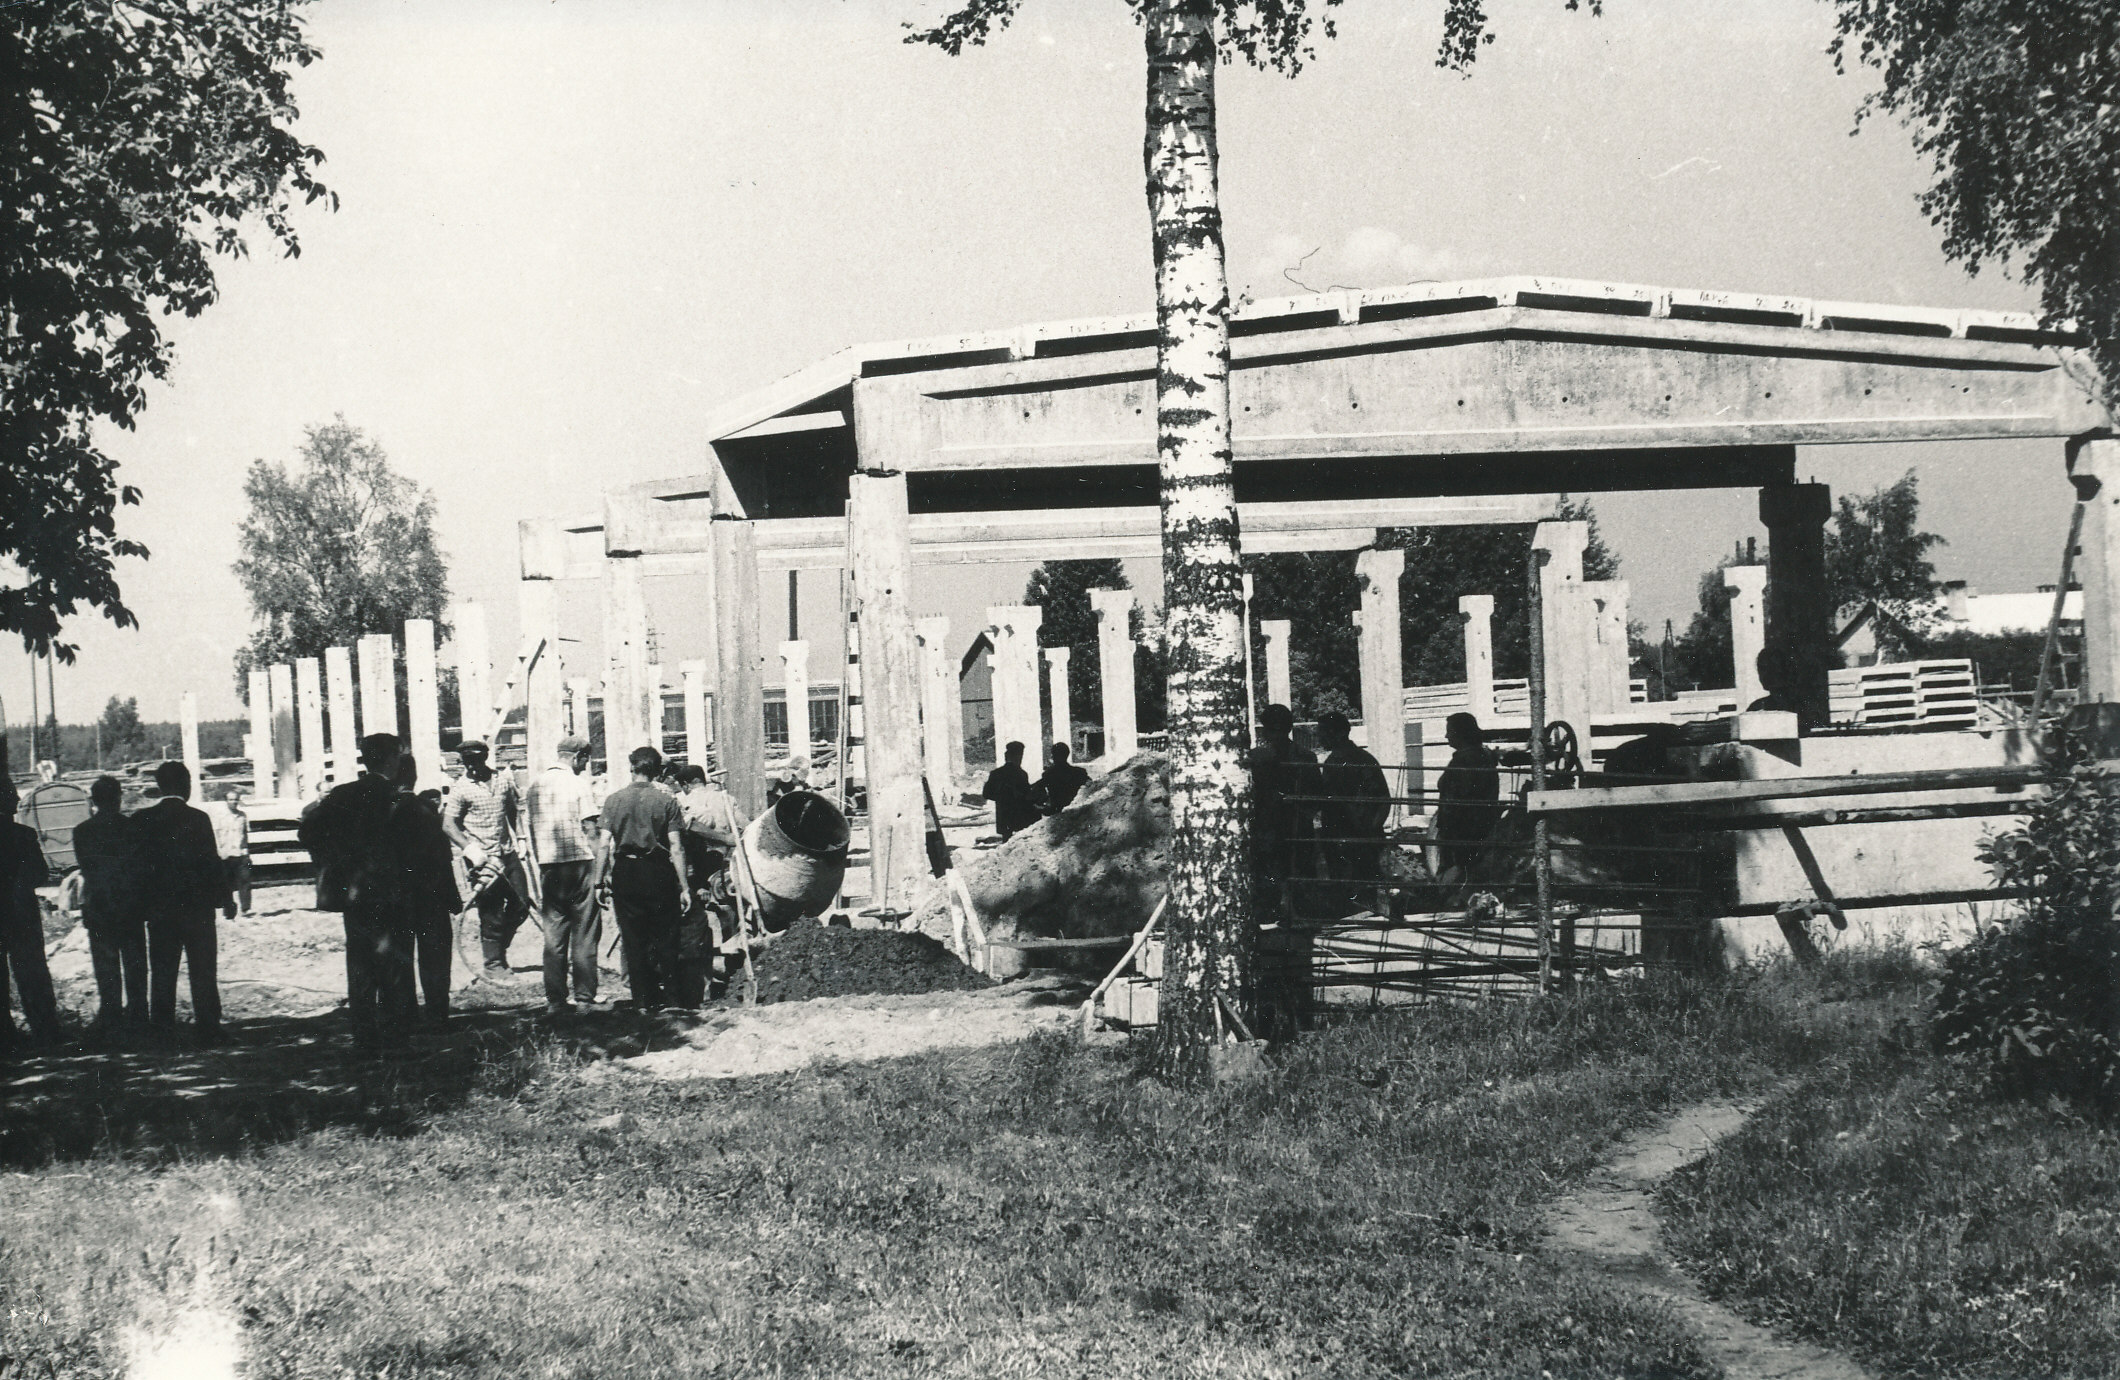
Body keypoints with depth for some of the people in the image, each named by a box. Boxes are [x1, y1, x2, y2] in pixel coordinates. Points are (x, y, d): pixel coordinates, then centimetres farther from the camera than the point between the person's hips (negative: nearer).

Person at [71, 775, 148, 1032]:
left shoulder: (82, 831, -5)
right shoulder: (132, 827, -6)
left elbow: (86, 869, -2)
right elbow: (143, 864, -3)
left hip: (98, 907, -1)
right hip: (131, 905, 1)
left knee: (105, 965, 6)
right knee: (134, 964, 9)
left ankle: (109, 1015, 7)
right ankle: (137, 1014, 11)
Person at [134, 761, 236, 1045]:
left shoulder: (142, 820, -1)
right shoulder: (197, 819, -11)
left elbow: (138, 865, 3)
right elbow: (211, 862, -9)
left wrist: (146, 903, 12)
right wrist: (226, 899, 1)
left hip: (159, 907, 3)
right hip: (196, 905, -3)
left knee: (162, 970, 11)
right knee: (202, 970, 2)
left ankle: (161, 1025, 13)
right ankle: (207, 1027, 1)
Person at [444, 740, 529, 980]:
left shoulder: (504, 781, 6)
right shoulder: (462, 789, -7)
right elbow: (448, 824, -9)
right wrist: (469, 848, -20)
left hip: (507, 854, 5)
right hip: (483, 859, -5)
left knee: (521, 905, 4)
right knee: (492, 913, -2)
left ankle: (499, 945, 26)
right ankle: (493, 963, 9)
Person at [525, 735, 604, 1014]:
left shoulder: (536, 784, 10)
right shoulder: (578, 784, -6)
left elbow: (531, 828, 14)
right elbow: (589, 829, -9)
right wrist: (599, 871, -6)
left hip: (548, 865, 5)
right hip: (579, 859, -5)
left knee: (553, 932, 7)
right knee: (584, 931, 3)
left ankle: (555, 999, 5)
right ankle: (585, 994, 3)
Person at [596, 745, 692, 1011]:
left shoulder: (613, 800, 0)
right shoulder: (666, 802, -4)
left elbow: (605, 845, -3)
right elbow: (676, 848, -7)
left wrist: (600, 881, 4)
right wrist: (684, 887, -4)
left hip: (625, 872, 1)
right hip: (658, 873, -1)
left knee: (633, 938, 7)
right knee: (665, 936, 9)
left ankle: (643, 999, 9)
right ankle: (670, 993, 9)